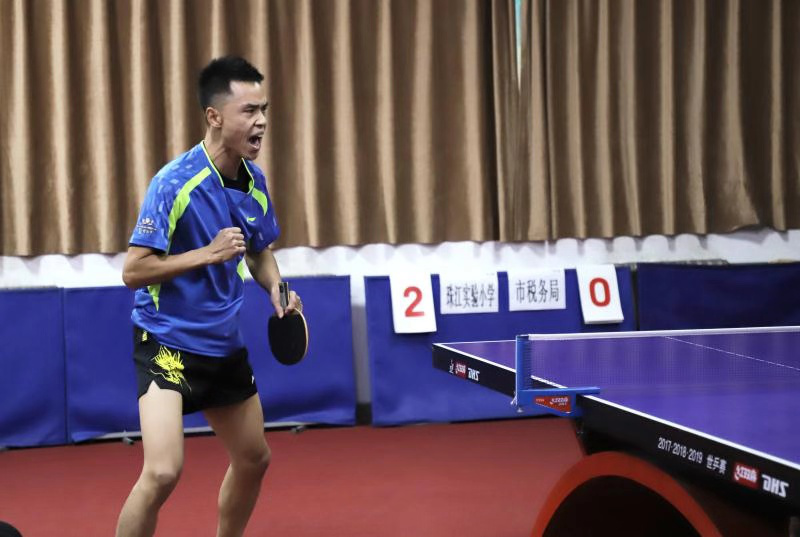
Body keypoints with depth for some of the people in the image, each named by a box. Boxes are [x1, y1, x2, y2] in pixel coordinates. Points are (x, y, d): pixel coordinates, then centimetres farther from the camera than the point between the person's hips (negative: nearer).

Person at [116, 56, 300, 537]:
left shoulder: (255, 181, 1)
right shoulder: (175, 183, -20)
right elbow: (133, 271, -21)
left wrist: (276, 289, -4)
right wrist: (209, 252, -29)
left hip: (225, 345, 8)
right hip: (168, 341, -8)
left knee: (254, 460, 18)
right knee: (163, 472, -22)